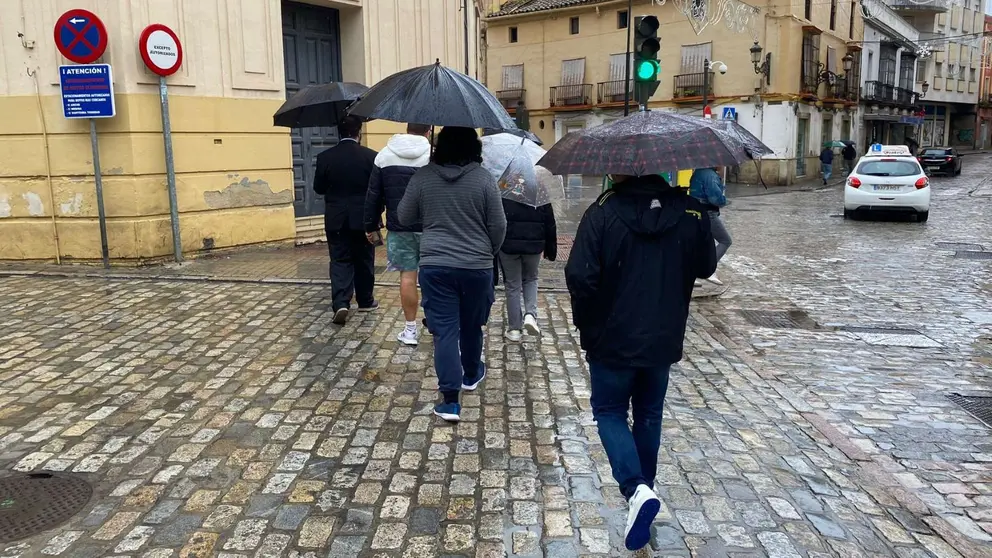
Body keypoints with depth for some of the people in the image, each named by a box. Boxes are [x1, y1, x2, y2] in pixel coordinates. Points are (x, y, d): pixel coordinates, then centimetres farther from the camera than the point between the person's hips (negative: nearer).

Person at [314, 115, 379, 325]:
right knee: (363, 260, 14)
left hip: (336, 219, 1)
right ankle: (365, 300, 26)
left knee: (340, 261, 4)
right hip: (363, 218, 0)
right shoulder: (370, 156, -9)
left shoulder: (325, 157, -5)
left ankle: (341, 303, -11)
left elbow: (319, 188, 3)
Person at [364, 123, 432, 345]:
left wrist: (371, 226, 12)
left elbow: (373, 195, 5)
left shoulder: (384, 156, 3)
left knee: (407, 276, 4)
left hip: (399, 228, 1)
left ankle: (410, 330, 9)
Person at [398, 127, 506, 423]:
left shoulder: (422, 176, -2)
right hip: (476, 266, 0)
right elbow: (498, 225, -4)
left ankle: (450, 400, -3)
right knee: (472, 326, 20)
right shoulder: (484, 178, -6)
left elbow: (404, 218, 6)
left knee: (444, 330, 1)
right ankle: (471, 375, 41)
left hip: (435, 265, 0)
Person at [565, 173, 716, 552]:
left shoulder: (604, 211, -15)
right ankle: (643, 491, 33)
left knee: (609, 411, 14)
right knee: (649, 415, 20)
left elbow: (579, 275, -20)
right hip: (664, 340, 4)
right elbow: (706, 268, 8)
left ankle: (636, 490, -5)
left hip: (613, 339, -3)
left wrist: (585, 322, -5)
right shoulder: (691, 211, -4)